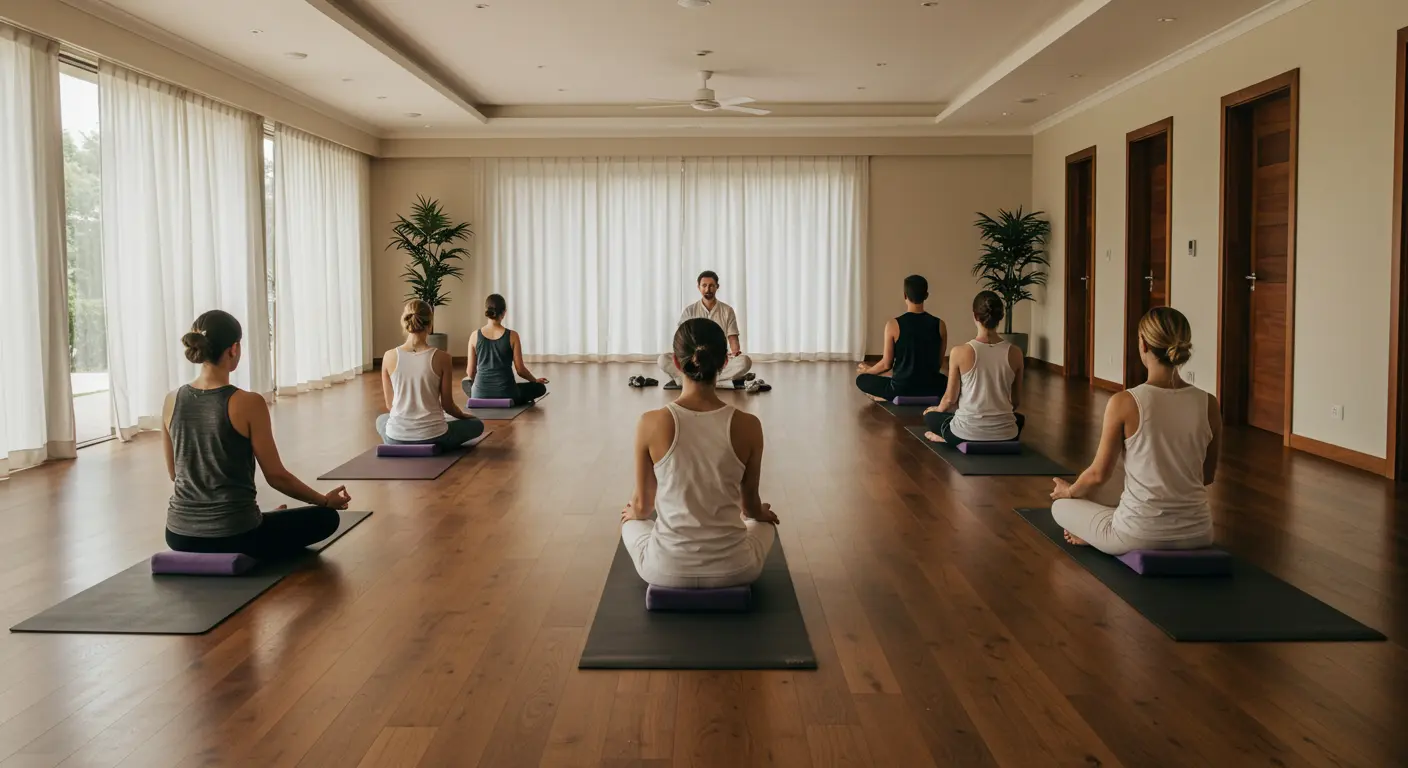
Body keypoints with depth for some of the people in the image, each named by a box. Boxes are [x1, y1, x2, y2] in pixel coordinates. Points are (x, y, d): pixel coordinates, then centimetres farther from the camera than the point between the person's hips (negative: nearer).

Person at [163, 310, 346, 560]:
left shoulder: (172, 401, -1)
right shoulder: (248, 404, -17)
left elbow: (174, 474, 12)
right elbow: (276, 476, -10)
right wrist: (325, 500, 7)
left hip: (179, 536, 8)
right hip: (234, 537, -8)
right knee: (326, 518, 16)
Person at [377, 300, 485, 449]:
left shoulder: (389, 357, -6)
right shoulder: (442, 358, -11)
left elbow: (390, 405, 5)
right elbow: (447, 404, -2)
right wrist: (463, 415, 21)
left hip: (396, 437, 3)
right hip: (431, 437, -3)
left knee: (382, 420, 40)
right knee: (477, 424, 24)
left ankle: (401, 447, 14)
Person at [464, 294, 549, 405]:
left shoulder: (475, 336, -3)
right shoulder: (512, 336, -9)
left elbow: (470, 373, 2)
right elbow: (520, 370, -4)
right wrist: (536, 380, 16)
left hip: (480, 395, 3)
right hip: (506, 394, -3)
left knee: (467, 382, 39)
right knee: (540, 387, 23)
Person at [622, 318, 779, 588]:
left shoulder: (652, 423, -15)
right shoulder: (748, 425, -13)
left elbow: (642, 504, -1)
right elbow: (751, 503, 4)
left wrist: (634, 513, 25)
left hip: (666, 569, -1)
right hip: (732, 569, 1)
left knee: (630, 521, 35)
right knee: (765, 523, 36)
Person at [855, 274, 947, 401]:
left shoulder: (893, 325, -11)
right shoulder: (939, 325, -2)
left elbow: (886, 364, -4)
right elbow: (939, 364, 8)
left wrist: (867, 370, 17)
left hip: (901, 389, -2)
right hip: (930, 389, 3)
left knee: (861, 379, 21)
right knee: (945, 380, 37)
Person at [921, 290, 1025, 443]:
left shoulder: (960, 352, -13)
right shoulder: (1015, 353, -5)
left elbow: (950, 398, -3)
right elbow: (1016, 401, 7)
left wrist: (938, 408, 20)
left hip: (967, 434, -1)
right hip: (1005, 436, 1)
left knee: (930, 415, 31)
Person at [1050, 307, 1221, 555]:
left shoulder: (1124, 403, -16)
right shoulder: (1209, 405, -4)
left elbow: (1099, 473, -6)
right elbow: (1207, 476, 10)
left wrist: (1069, 491, 16)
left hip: (1139, 534, -2)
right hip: (1196, 532, 2)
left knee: (1061, 506, 26)